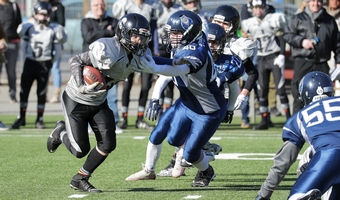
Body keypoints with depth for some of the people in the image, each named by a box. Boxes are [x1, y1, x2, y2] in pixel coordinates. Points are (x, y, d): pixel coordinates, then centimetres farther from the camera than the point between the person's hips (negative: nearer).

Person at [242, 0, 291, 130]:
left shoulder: (274, 19, -6)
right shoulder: (249, 24, 6)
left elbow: (281, 39, -6)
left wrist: (281, 55, -13)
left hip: (274, 56, -4)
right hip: (260, 59, 4)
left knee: (280, 89, -8)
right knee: (262, 91, 1)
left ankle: (289, 118, 0)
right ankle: (264, 120, 6)